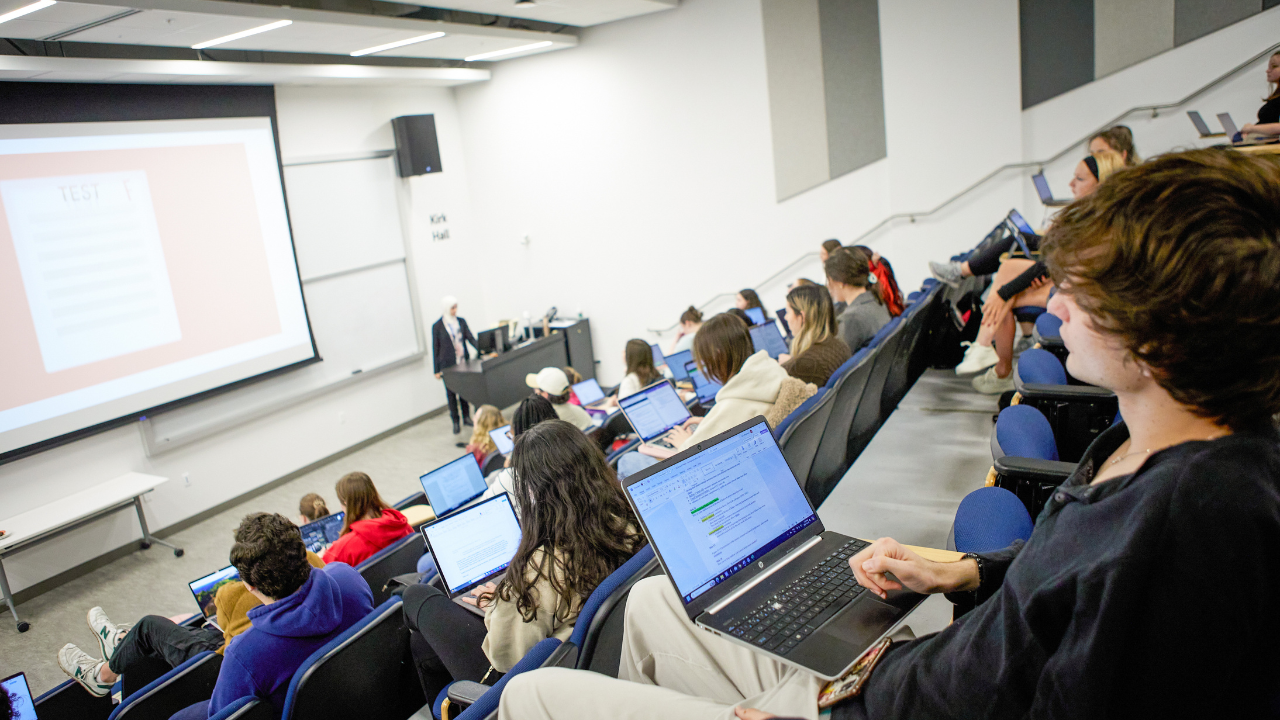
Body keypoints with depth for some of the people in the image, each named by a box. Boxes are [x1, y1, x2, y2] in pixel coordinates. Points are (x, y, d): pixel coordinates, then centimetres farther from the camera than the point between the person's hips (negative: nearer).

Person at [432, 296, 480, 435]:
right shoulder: (437, 327, -5)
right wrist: (437, 370, -2)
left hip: (463, 362, 3)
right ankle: (456, 422, 11)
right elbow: (435, 349, -2)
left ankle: (466, 417, 23)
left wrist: (480, 350, -18)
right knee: (451, 393, 2)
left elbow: (470, 338, 0)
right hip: (448, 365, -3)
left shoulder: (461, 322, 5)